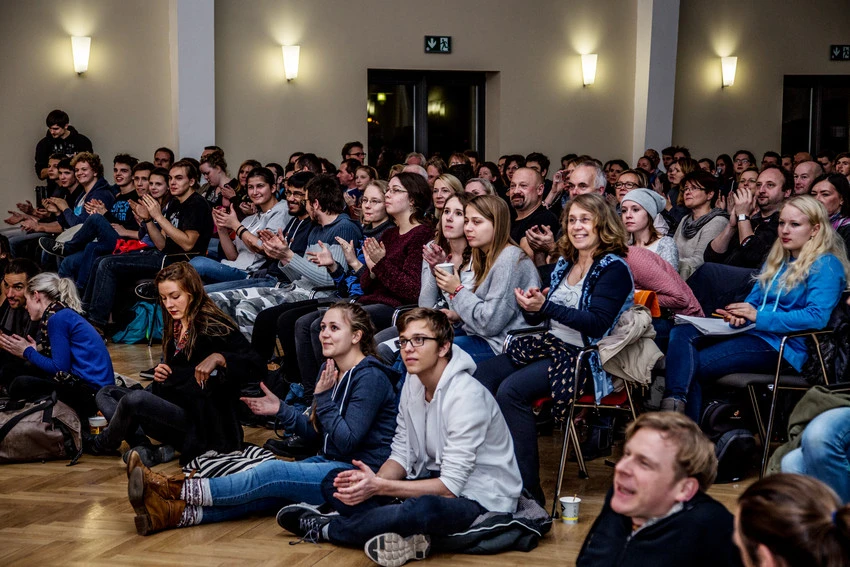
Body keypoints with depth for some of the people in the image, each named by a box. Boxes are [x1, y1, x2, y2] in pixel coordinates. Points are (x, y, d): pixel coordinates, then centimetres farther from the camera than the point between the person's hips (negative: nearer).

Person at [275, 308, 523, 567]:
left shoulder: (466, 396, -23)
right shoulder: (413, 383, 3)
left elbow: (451, 486, -25)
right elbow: (402, 455, 5)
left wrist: (379, 486, -28)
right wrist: (373, 481, -18)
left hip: (481, 499, -8)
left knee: (422, 508, -42)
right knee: (335, 482, -2)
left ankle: (324, 528, -17)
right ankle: (406, 537, -24)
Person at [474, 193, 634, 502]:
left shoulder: (613, 268, -6)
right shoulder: (564, 265, 18)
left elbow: (598, 323, -17)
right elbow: (540, 318, 20)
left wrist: (546, 306, -22)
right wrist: (531, 305, -5)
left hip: (585, 358, -8)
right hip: (550, 346, 8)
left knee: (511, 390, -27)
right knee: (484, 373, -14)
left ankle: (528, 490, -22)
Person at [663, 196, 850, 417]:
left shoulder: (826, 265, -4)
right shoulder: (777, 260, 23)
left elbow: (817, 317, -17)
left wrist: (758, 316, -16)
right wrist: (739, 314, -2)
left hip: (783, 347, -8)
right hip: (750, 332, 8)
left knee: (694, 365, -24)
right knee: (681, 333, -21)